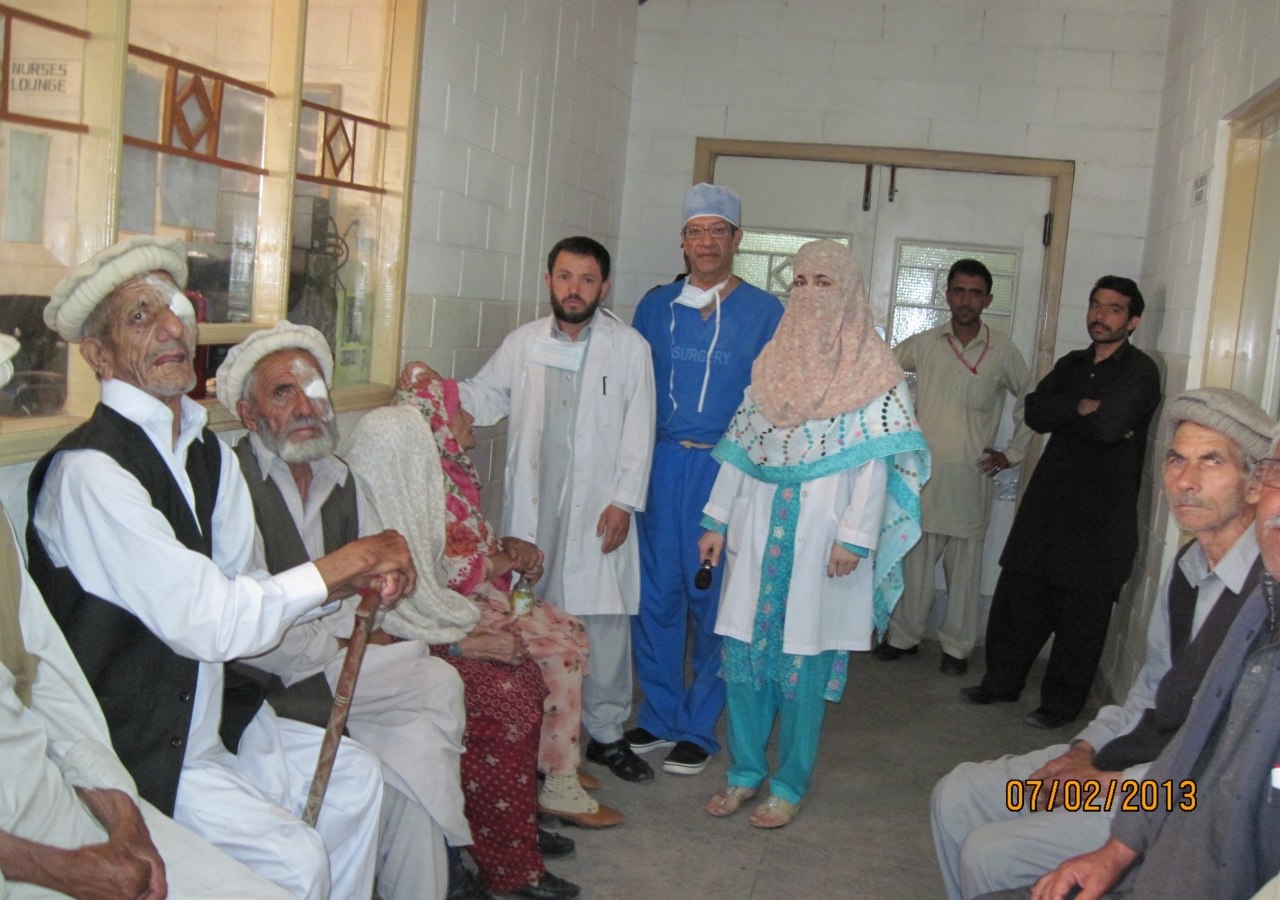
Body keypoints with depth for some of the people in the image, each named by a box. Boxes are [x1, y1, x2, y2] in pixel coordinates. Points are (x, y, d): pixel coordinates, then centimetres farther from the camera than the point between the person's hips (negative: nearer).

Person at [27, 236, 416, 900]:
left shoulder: (207, 453, 6)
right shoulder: (89, 470, -23)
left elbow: (240, 591, 7)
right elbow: (210, 623, -26)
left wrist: (356, 582, -10)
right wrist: (345, 564, -18)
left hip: (205, 712, 9)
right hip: (131, 745, -9)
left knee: (354, 775, 10)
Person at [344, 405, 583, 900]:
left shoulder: (401, 505, 8)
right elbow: (376, 631, -22)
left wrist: (471, 621, 2)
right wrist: (465, 643, -18)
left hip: (424, 636, 9)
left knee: (524, 669, -5)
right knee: (505, 699, -20)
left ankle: (519, 819, 7)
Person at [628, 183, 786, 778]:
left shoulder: (765, 313, 2)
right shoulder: (655, 306, 10)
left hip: (727, 469, -3)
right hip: (660, 465, 3)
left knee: (715, 599, 3)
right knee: (655, 593, 6)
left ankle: (700, 729, 17)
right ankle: (659, 717, 22)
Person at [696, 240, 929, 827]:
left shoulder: (872, 371, -2)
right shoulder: (773, 362, 12)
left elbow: (875, 459, -7)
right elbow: (741, 446, 12)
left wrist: (854, 535, -15)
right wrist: (718, 519, 8)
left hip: (821, 531, -4)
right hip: (759, 526, 5)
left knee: (804, 660, 2)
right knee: (745, 647, 6)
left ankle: (789, 785, 16)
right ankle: (745, 772, 21)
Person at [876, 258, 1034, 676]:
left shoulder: (1002, 351, 1)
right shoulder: (922, 345, 3)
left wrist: (1013, 452, 8)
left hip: (972, 475, -1)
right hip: (923, 470, 1)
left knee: (964, 564, 5)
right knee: (915, 559, 5)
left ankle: (957, 646, 16)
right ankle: (904, 636, 18)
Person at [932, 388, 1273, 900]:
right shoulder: (1188, 568, 7)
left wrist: (1110, 781, -16)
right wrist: (1087, 747, 3)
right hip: (1135, 753, 9)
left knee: (988, 856, -15)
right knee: (956, 795, 3)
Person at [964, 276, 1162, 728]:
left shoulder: (1140, 371, -7)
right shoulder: (1071, 364, 15)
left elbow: (1108, 425, -23)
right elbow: (1035, 412, 0)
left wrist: (1061, 413, -7)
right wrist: (1082, 408, -15)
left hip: (1100, 513, -6)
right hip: (1048, 502, 6)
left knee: (1081, 614, 3)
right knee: (1017, 594, 10)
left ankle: (1062, 703, 16)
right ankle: (1002, 680, 25)